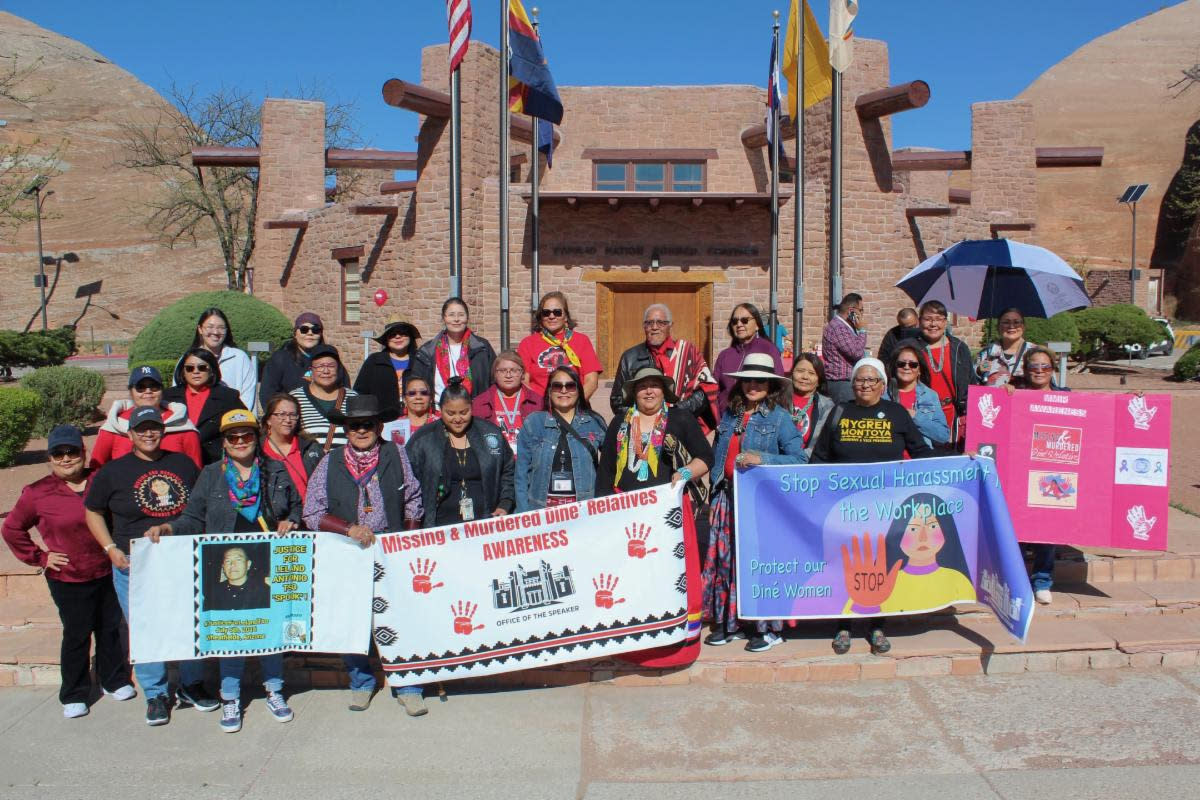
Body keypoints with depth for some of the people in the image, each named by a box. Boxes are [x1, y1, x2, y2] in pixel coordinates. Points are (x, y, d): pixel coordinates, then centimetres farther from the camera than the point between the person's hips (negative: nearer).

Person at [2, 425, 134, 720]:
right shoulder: (37, 493, -6)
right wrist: (39, 557, -1)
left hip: (107, 573, 2)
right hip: (67, 579, -2)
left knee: (110, 629, 12)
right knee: (76, 635, 5)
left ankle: (115, 681, 29)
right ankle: (73, 696, 21)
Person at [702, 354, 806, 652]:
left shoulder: (779, 417, -2)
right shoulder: (729, 415, 13)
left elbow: (799, 459, -9)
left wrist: (763, 458, -21)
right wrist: (714, 497, 15)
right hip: (728, 497, 5)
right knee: (724, 558, 6)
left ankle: (770, 628, 10)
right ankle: (728, 623, 20)